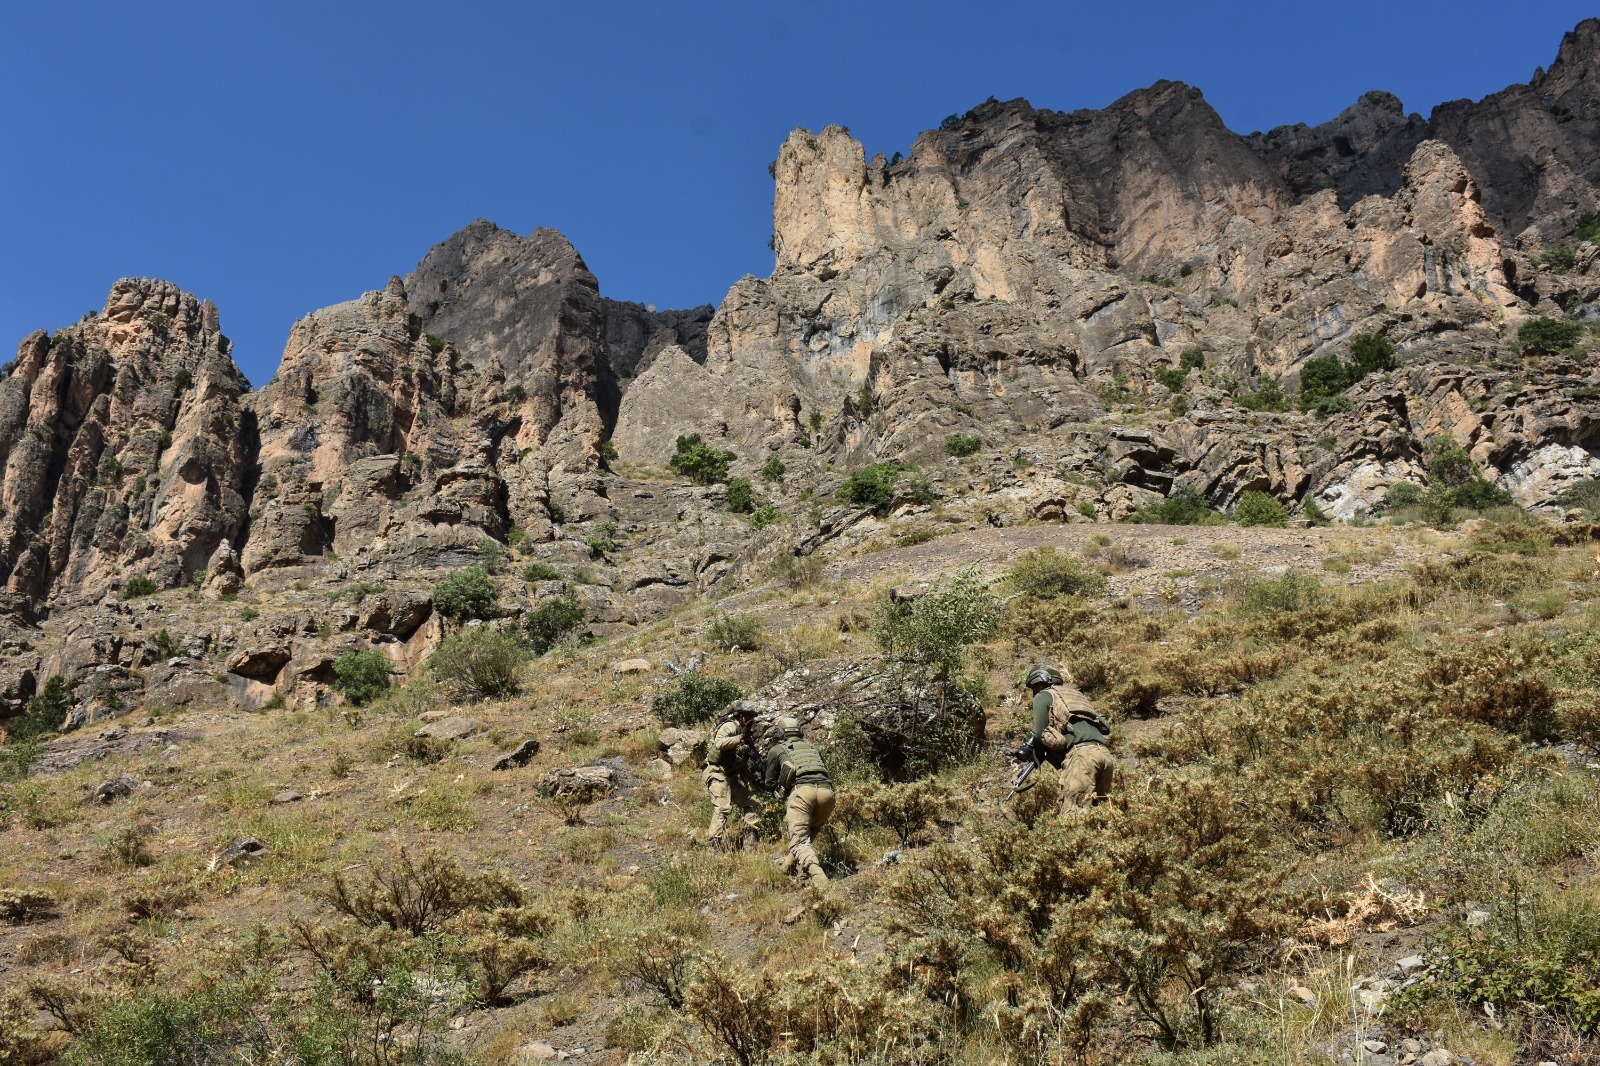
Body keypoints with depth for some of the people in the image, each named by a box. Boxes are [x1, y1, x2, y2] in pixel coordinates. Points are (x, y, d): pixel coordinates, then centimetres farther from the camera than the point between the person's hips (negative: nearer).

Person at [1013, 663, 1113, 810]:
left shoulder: (1042, 696, 14)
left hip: (1081, 754, -7)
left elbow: (1040, 734, 4)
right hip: (1105, 754, 7)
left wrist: (1038, 754, 25)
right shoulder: (1075, 694, 35)